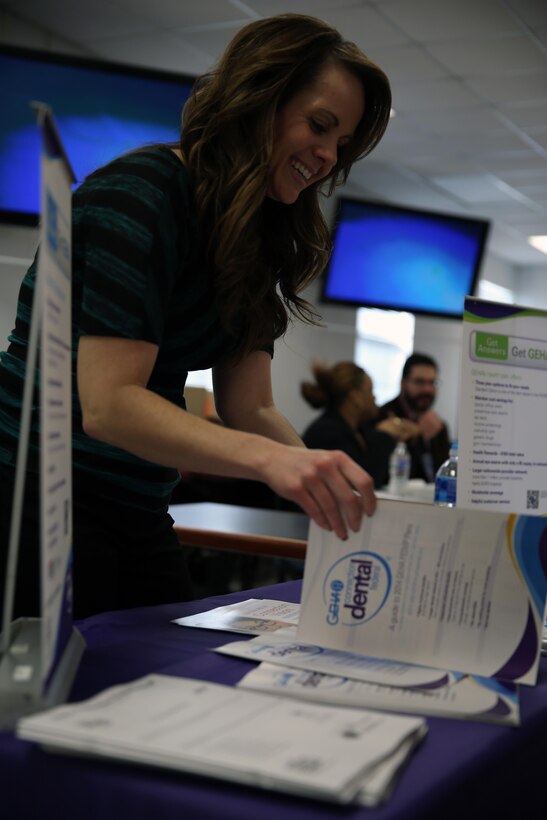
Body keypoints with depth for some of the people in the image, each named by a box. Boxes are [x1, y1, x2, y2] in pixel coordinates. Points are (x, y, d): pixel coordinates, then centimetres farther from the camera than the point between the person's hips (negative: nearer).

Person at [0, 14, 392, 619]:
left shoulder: (256, 244, 10)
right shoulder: (141, 192, -16)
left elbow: (249, 409, 2)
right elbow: (107, 405, -26)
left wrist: (330, 479, -17)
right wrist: (270, 459, -38)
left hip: (137, 514, 8)